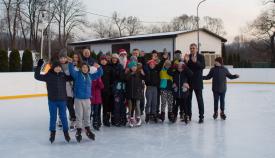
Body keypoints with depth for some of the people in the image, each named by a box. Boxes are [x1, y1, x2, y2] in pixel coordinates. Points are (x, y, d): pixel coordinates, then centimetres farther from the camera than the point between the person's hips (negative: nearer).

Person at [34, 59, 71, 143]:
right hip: (52, 100, -2)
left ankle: (66, 132, 23)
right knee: (53, 117, 8)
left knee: (63, 117, 10)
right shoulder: (48, 76, -6)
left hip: (62, 100, 2)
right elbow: (37, 76, -9)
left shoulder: (63, 75, 1)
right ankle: (52, 133, 22)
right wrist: (39, 66, -16)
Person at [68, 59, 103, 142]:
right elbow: (72, 71, -20)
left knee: (87, 115, 14)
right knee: (79, 116, 2)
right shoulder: (77, 74, -3)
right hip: (78, 98, -3)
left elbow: (99, 74, 11)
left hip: (87, 99, 3)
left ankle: (88, 130, 28)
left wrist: (99, 68, -6)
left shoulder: (90, 76, 7)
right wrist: (70, 63, -34)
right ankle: (78, 131, 12)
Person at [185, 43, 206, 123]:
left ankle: (201, 116, 4)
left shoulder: (201, 57, -1)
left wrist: (196, 62, -30)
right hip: (188, 81, 3)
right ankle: (188, 115, 19)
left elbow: (203, 66, -15)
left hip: (197, 81, -3)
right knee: (188, 99, 9)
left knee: (199, 99, 0)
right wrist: (186, 61, -20)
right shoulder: (187, 57, 6)